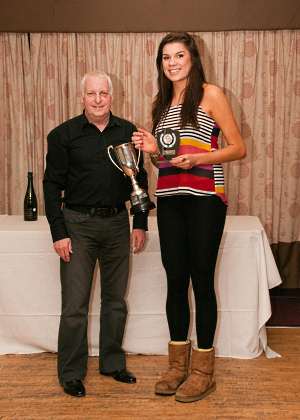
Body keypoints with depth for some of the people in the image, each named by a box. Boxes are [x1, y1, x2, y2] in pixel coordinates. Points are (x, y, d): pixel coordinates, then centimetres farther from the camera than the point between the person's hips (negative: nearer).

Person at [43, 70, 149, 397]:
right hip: (78, 224, -3)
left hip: (117, 223, 3)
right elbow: (52, 186, -4)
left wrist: (140, 224, 3)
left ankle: (112, 363, 28)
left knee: (115, 299, 12)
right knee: (74, 305, 1)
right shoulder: (63, 135, -3)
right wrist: (58, 233, -9)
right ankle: (71, 374, 16)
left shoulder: (127, 132, 4)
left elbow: (139, 180, 8)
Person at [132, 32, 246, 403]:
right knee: (175, 281, 8)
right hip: (169, 200, 5)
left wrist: (197, 157, -18)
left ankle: (203, 369, 13)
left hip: (204, 199, -5)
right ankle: (177, 364, 21)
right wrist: (153, 150, 0)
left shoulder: (210, 94, -1)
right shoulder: (161, 102, 16)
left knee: (201, 281, 0)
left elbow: (238, 148, -5)